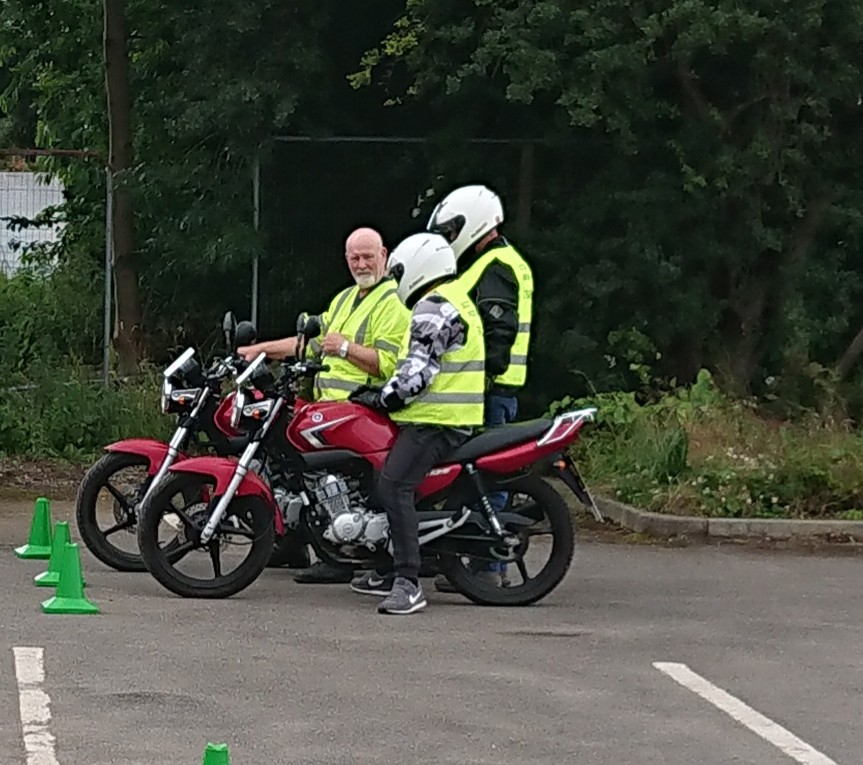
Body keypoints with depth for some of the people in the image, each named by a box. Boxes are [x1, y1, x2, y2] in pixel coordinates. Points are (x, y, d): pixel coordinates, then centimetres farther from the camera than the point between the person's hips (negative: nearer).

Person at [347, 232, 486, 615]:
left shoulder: (434, 309, -13)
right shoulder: (458, 302, 22)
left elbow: (417, 371, -20)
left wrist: (382, 398, -8)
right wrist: (386, 392, 25)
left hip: (433, 422, -11)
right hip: (454, 420, 11)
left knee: (394, 486, -22)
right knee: (392, 484, 20)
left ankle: (408, 583, -29)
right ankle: (395, 571, 25)